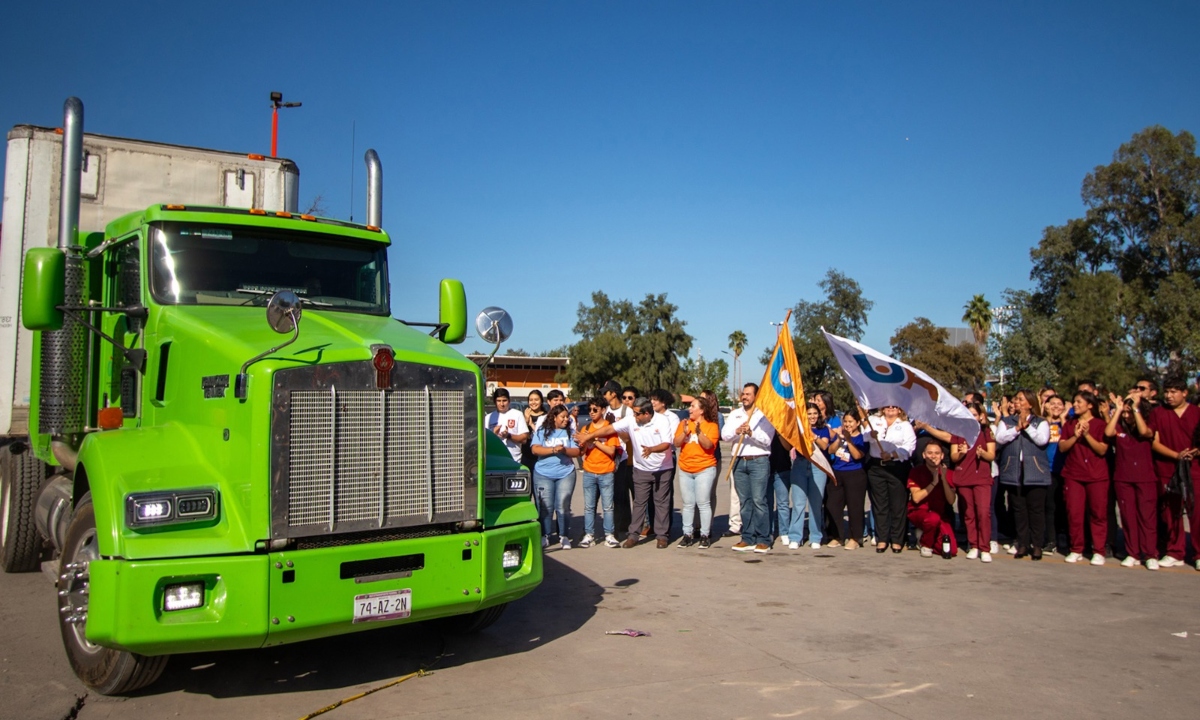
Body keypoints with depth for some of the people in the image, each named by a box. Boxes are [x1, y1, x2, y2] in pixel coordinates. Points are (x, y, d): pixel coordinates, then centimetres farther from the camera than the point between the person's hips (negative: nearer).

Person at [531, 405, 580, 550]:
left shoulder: (569, 432, 7)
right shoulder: (542, 431, 3)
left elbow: (577, 451, 2)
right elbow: (535, 449, -8)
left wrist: (564, 450, -17)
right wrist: (553, 450, -19)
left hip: (566, 474, 1)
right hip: (543, 474, -1)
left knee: (563, 507, -1)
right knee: (545, 507, 1)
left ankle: (564, 536, 9)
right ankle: (544, 536, 12)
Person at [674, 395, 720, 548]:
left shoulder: (712, 426, -4)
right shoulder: (684, 423, 7)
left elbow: (708, 445, -16)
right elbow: (676, 443, -2)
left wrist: (699, 432, -28)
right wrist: (685, 432, -18)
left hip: (705, 469, -4)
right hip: (685, 470, 4)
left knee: (703, 503, -4)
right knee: (688, 504, 8)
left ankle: (704, 535, 2)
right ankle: (687, 534, 12)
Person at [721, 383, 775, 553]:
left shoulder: (764, 415, 2)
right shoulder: (735, 414, 14)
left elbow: (767, 439, -8)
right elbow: (725, 436, 3)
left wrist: (751, 432, -23)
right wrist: (736, 431, -16)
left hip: (759, 462, -4)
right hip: (739, 461, 4)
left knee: (759, 500, -9)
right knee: (744, 501, 6)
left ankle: (763, 540, -3)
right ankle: (748, 539, 12)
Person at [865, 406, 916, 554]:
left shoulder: (905, 425, 10)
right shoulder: (874, 421, 16)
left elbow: (909, 447, -4)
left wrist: (892, 455, -18)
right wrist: (871, 434, -23)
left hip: (897, 468, -2)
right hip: (876, 467, 2)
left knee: (897, 505, -1)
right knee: (879, 504, 5)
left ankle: (897, 540, 6)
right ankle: (881, 539, 11)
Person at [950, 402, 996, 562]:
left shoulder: (987, 432, 7)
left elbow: (992, 455, 1)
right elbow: (953, 457, 5)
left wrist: (982, 452, -20)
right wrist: (961, 453, -16)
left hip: (982, 477, -1)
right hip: (963, 478, 2)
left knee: (984, 512, -11)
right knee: (969, 514, 3)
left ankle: (985, 549, -7)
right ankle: (973, 546, 11)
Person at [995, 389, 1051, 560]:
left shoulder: (1041, 422, 8)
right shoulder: (1006, 422, 14)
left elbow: (1042, 440, -10)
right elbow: (999, 439, -3)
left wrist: (1027, 426, -11)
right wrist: (1017, 428, -9)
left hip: (1035, 472, -2)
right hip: (1013, 472, 2)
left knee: (1036, 509, -2)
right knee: (1019, 509, 5)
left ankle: (1037, 544, 7)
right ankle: (1023, 544, 12)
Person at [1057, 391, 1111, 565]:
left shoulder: (1100, 424, 1)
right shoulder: (1070, 424, 12)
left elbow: (1103, 450, -8)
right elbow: (1062, 447, 3)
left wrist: (1087, 435, -18)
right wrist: (1075, 436, -11)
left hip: (1097, 475, -3)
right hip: (1073, 475, 3)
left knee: (1098, 513, 0)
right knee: (1074, 513, 1)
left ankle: (1098, 551, 7)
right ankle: (1076, 550, 9)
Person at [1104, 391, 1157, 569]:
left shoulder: (1148, 429, 3)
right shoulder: (1119, 428, 5)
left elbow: (1144, 432, -19)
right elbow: (1108, 433, -15)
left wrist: (1136, 407, -17)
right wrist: (1118, 409, -11)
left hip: (1145, 478, -1)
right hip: (1122, 478, 2)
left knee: (1147, 516, -2)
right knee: (1128, 517, 4)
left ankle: (1150, 555, 4)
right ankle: (1133, 554, 10)